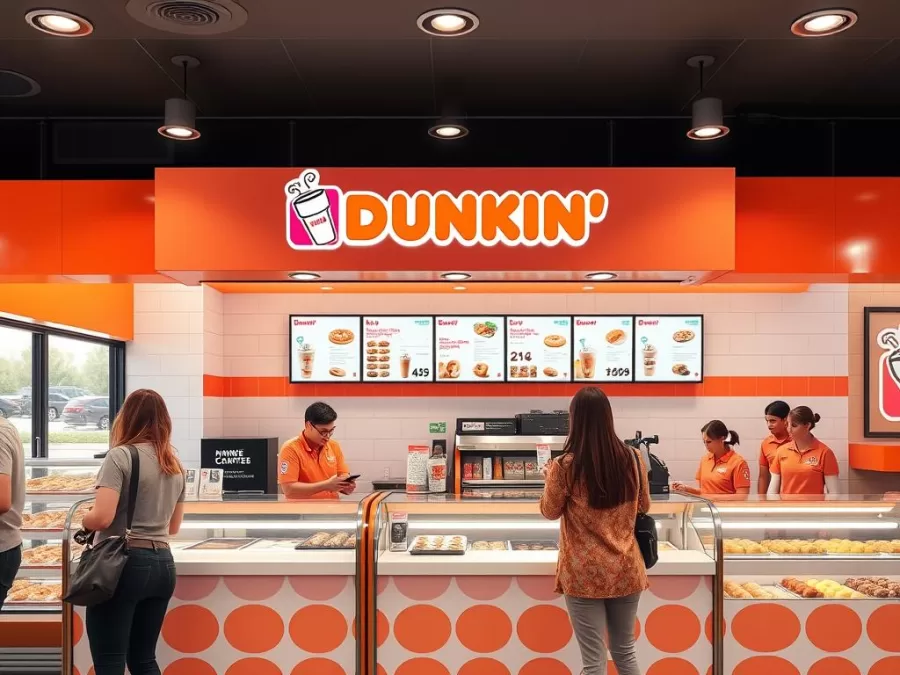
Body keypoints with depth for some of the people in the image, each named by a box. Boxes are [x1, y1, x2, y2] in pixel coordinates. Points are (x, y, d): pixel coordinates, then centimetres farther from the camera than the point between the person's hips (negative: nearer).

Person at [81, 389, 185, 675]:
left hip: (121, 563, -7)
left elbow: (102, 517, -18)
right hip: (162, 565, 7)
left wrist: (84, 520, 2)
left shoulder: (120, 456, -9)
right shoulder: (175, 465, 11)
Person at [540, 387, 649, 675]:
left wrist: (550, 477, 18)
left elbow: (550, 511, 2)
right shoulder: (632, 458, -4)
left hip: (584, 573, -4)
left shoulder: (565, 466, -14)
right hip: (626, 570, 4)